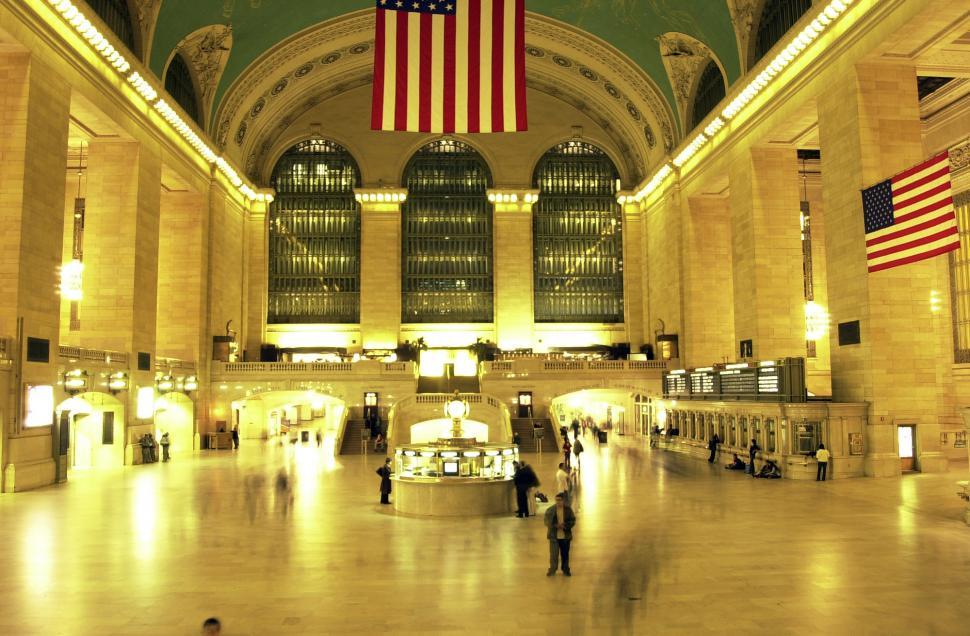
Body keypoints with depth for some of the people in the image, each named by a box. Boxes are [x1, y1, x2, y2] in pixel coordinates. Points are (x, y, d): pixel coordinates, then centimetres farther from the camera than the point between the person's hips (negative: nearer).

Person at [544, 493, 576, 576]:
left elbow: (573, 520, 0)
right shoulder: (550, 510, -7)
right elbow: (547, 522, -6)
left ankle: (566, 569, 29)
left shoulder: (568, 509, -4)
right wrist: (556, 526, -20)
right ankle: (552, 569, 21)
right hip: (554, 536, -1)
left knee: (565, 554, 12)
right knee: (553, 554, 3)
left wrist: (565, 525, -18)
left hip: (565, 536, 1)